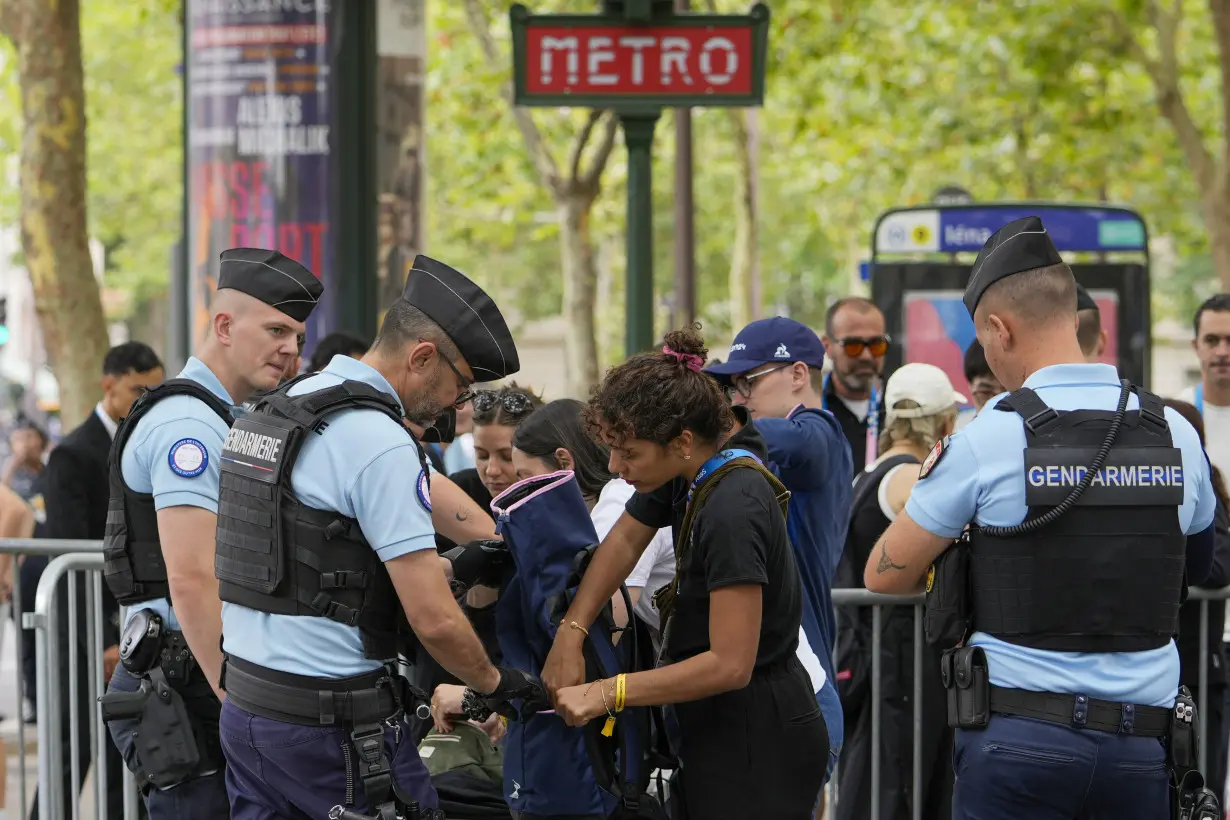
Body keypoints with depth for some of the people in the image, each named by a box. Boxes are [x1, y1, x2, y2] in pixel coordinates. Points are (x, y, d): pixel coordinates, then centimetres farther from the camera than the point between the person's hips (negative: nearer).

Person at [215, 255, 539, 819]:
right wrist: (493, 683, 1)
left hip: (244, 708, 9)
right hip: (334, 726, -9)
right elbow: (435, 621, -17)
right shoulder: (379, 443, -16)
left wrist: (449, 569, 17)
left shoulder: (273, 413, 12)